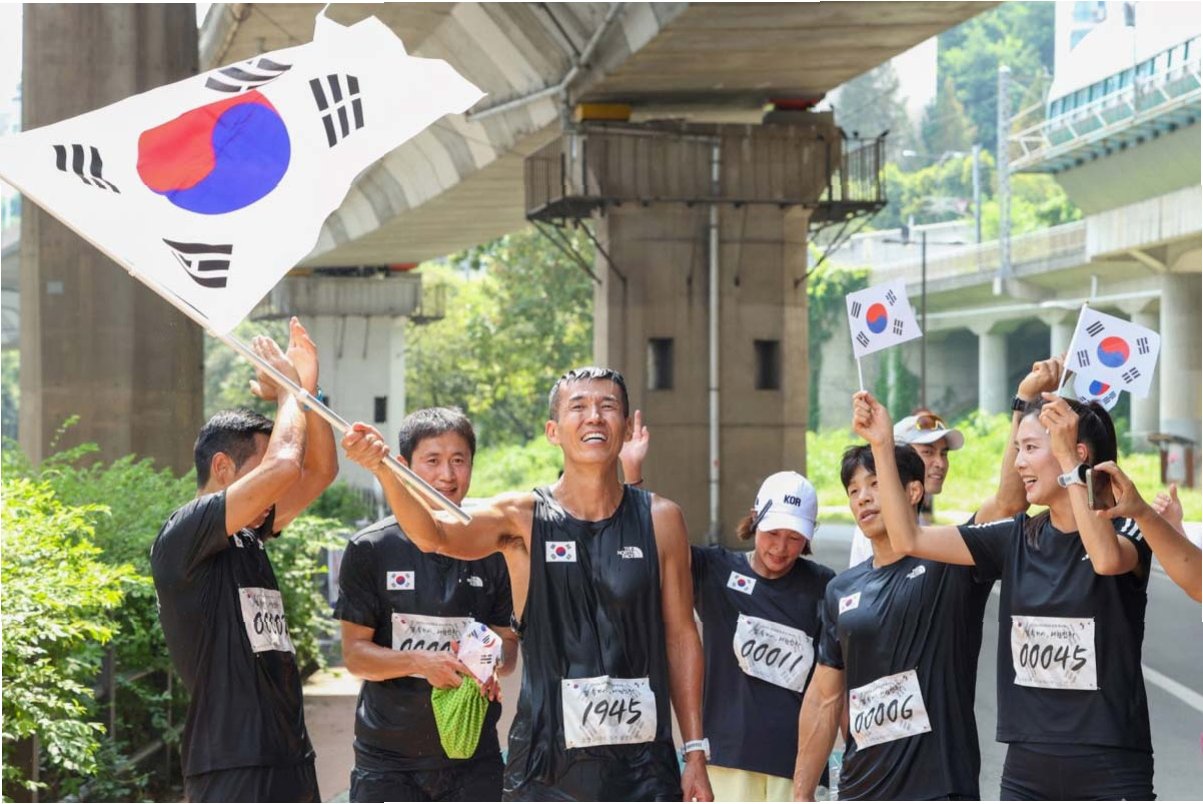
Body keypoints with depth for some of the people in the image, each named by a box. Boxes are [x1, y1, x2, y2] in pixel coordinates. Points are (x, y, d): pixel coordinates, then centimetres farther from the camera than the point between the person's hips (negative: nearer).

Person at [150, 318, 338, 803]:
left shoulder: (248, 536, 14)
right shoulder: (182, 537, -11)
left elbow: (320, 470, 20)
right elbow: (284, 465, -21)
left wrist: (308, 387, 7)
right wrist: (289, 392, -3)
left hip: (288, 760, 9)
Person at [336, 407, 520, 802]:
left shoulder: (492, 549, 4)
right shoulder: (371, 548, -2)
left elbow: (508, 643, 10)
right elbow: (355, 654, -3)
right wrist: (418, 662, -22)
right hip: (388, 757, -2)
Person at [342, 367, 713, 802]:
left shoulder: (660, 519, 3)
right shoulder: (523, 517, -2)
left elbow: (681, 637, 7)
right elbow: (435, 535, -20)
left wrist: (695, 752, 4)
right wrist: (383, 470, -39)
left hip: (644, 763, 2)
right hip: (547, 761, -1)